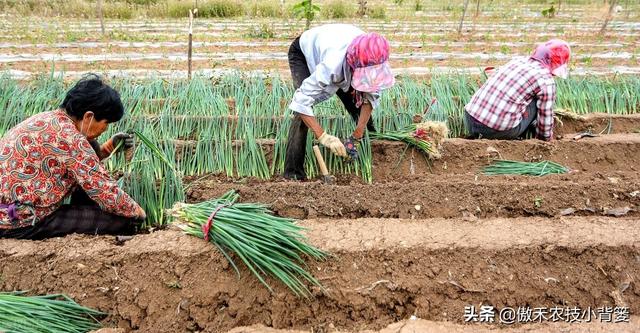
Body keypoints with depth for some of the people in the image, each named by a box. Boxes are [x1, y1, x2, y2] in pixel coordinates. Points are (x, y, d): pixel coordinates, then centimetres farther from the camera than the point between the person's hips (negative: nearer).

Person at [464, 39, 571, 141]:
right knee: (537, 103, 13)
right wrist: (546, 139, 27)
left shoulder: (518, 60, 18)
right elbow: (545, 118, 6)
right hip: (498, 129, -6)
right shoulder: (546, 81, -2)